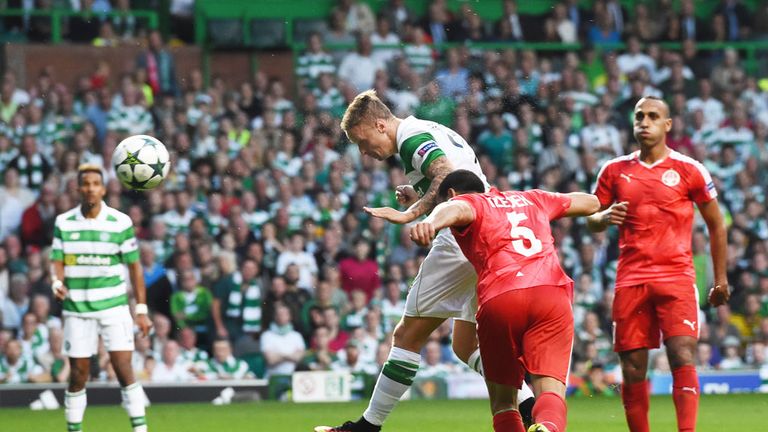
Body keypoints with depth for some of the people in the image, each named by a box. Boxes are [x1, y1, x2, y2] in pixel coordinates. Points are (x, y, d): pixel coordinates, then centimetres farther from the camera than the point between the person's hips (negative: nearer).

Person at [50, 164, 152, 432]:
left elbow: (134, 266, 2)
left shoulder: (121, 223, -2)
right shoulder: (63, 223, 2)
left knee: (124, 370, -10)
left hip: (114, 307, -1)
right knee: (78, 376, 2)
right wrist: (57, 282, -21)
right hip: (77, 310, 1)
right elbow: (57, 261, 3)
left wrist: (141, 310, -1)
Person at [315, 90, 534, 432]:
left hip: (461, 241, -10)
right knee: (466, 346, 13)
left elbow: (448, 175, -23)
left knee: (407, 336, -1)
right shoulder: (435, 132, 25)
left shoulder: (411, 137, -6)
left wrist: (409, 214, -25)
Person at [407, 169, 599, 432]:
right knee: (551, 392, -11)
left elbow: (454, 209, -9)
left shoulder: (465, 202, 19)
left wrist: (432, 222, -30)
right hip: (552, 294, 2)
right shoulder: (532, 199, 32)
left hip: (499, 301, -2)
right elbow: (592, 203, 47)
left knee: (503, 402, 13)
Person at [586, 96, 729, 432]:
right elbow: (592, 221, 17)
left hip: (676, 277, -3)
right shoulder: (615, 171, 10)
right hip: (631, 278, 3)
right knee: (632, 368, 1)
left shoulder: (689, 170, 3)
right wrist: (605, 217, -8)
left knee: (683, 357, -17)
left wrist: (720, 279, 9)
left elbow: (716, 225, 10)